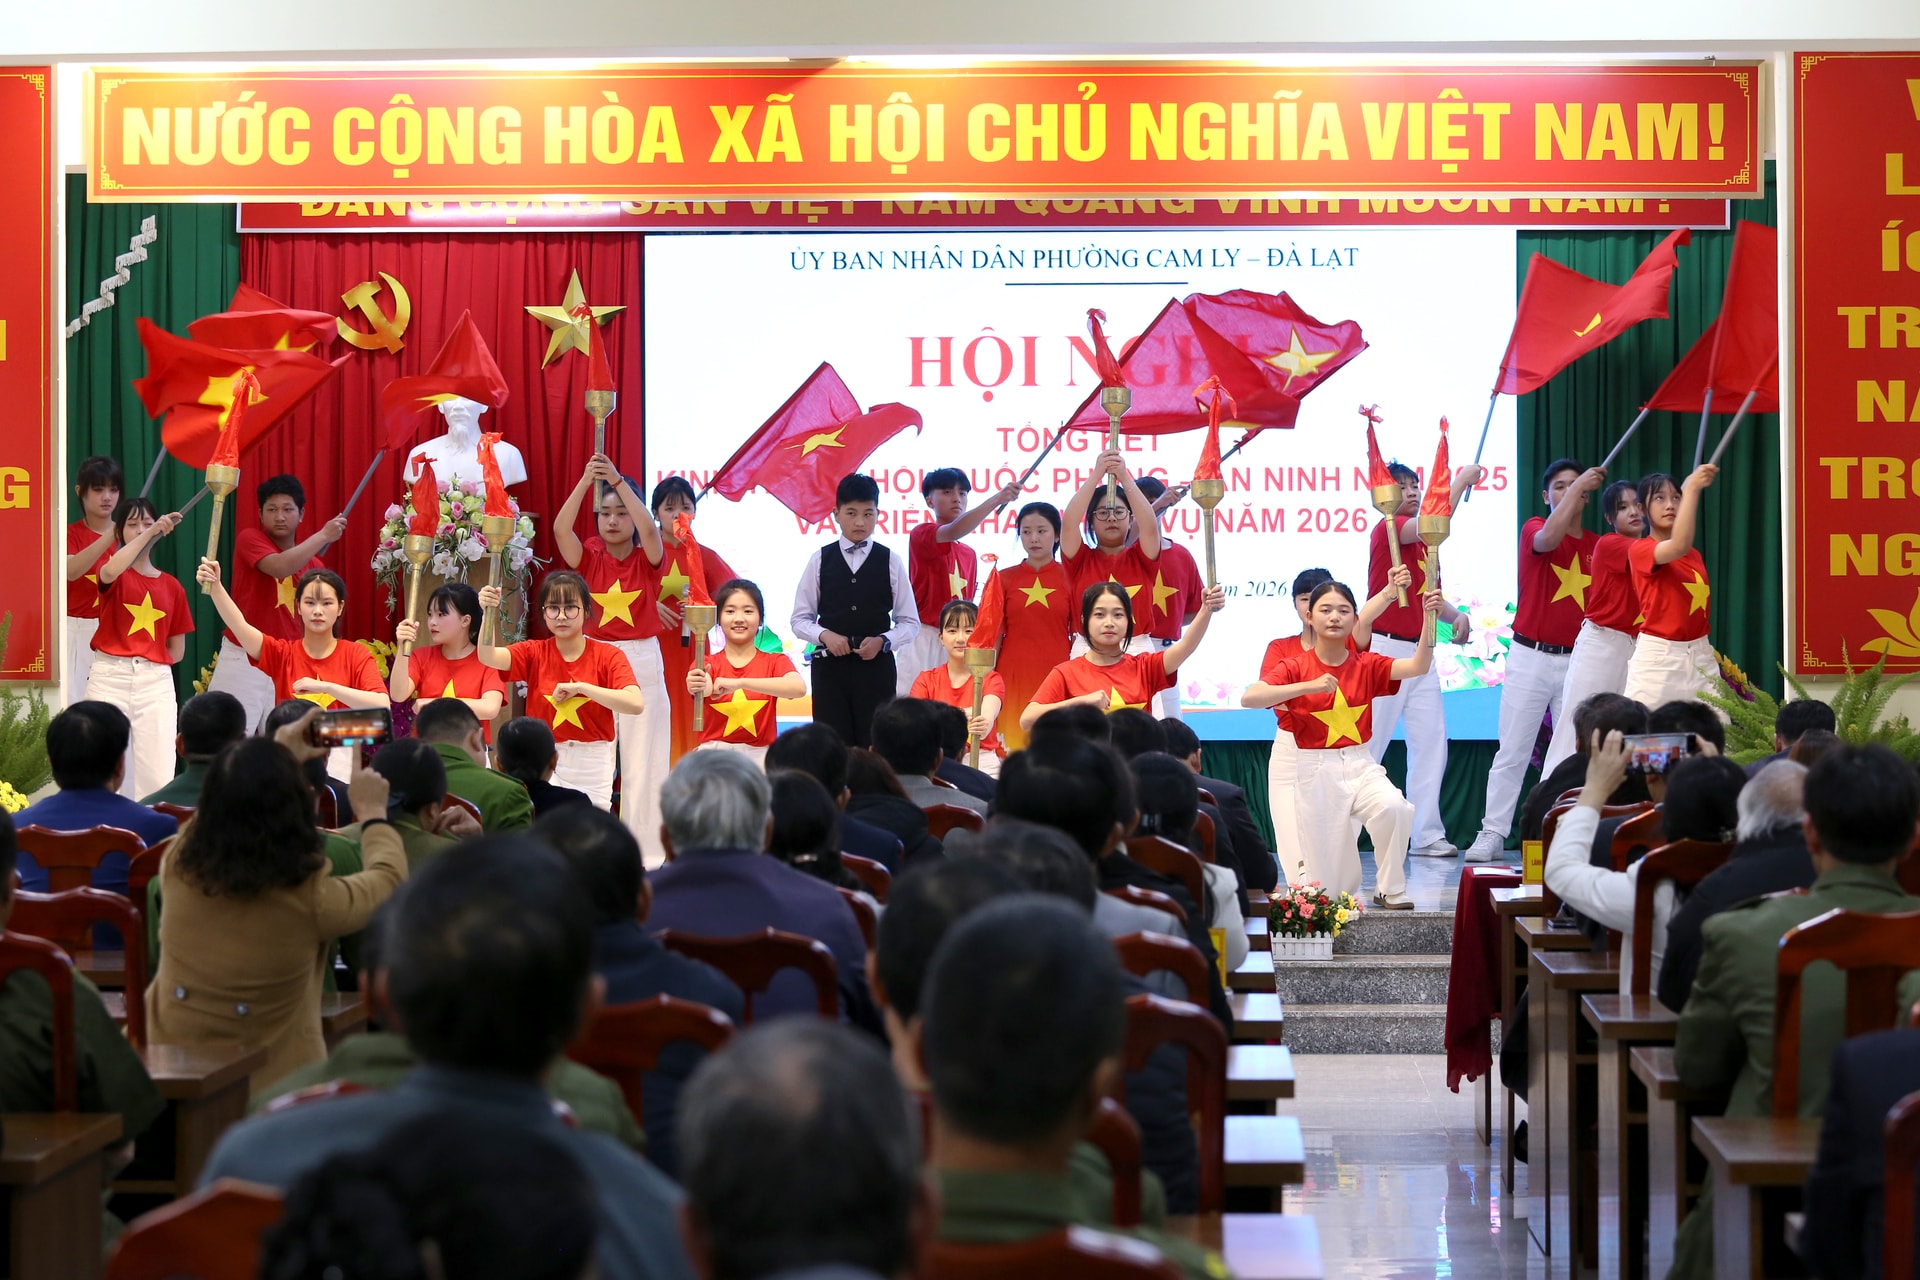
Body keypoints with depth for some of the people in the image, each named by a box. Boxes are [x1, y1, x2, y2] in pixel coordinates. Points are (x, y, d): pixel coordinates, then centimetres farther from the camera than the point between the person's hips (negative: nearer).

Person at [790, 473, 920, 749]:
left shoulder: (890, 562, 5)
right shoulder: (820, 560, 6)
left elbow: (910, 622, 7)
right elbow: (800, 619, 7)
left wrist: (882, 641, -12)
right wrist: (825, 635, -13)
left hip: (876, 664, 0)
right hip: (830, 664, 0)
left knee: (874, 744, -2)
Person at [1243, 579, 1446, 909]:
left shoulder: (1367, 665, 2)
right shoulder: (1295, 667, -5)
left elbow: (1418, 666, -13)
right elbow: (1248, 698, -20)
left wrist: (1429, 618, -27)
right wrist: (1309, 685, -27)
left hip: (1360, 765, 2)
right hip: (1315, 771, -2)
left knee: (1395, 807, -32)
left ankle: (1390, 890, -9)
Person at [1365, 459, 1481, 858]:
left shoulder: (1425, 543, 17)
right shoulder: (1387, 529, -8)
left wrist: (1456, 615, -2)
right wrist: (1462, 479, -18)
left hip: (1420, 652, 8)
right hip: (1385, 649, -8)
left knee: (1432, 742, 3)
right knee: (1367, 744, -6)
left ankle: (1426, 835, 7)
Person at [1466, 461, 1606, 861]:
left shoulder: (1597, 546, 9)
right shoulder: (1534, 529, 0)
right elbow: (1548, 538, -25)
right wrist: (1576, 485, -22)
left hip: (1578, 659, 3)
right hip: (1531, 657, -3)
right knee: (1512, 750, -3)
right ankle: (1493, 833, 0)